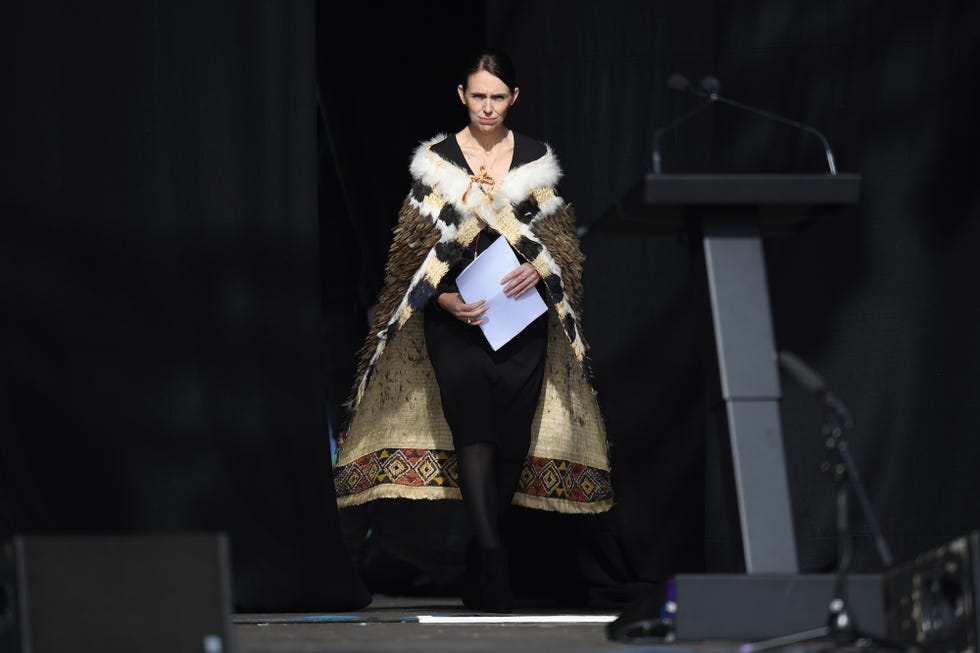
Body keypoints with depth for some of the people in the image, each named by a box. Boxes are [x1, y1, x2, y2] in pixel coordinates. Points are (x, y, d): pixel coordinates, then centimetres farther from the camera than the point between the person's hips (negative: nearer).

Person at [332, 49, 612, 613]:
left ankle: (480, 580, 14)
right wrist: (445, 299, -12)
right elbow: (417, 248, 4)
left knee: (511, 440, 1)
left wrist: (539, 269, -11)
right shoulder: (434, 161, 5)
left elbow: (563, 242, 11)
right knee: (474, 433, -18)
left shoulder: (538, 160, 9)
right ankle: (495, 584, -26)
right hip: (455, 316, -2)